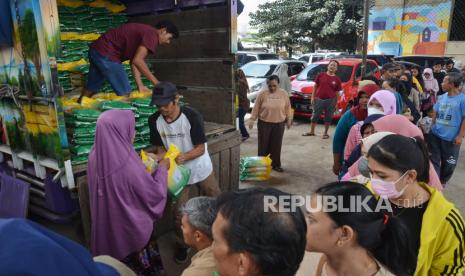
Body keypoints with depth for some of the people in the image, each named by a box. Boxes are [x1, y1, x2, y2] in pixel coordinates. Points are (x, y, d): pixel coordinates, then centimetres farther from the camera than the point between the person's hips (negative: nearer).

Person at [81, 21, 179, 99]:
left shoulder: (144, 32, 17)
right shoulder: (152, 34, -12)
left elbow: (134, 61, 14)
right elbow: (137, 60, -24)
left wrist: (140, 86, 6)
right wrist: (157, 83, -19)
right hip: (106, 54, -10)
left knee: (91, 88, 24)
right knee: (125, 94, -3)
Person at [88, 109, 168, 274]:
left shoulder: (96, 154, -14)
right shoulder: (128, 164, -36)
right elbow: (156, 193, -22)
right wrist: (162, 169, -8)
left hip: (107, 222, 6)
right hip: (131, 225, -6)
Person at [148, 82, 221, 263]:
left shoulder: (192, 116, -25)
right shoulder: (154, 120, -14)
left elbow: (201, 149, -21)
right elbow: (161, 148, -6)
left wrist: (183, 157, -39)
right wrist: (155, 157, -29)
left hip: (201, 170, -2)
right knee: (179, 212, 8)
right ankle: (182, 245, 32)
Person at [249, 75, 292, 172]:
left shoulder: (284, 94, -1)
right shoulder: (262, 94, -6)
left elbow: (287, 108, 7)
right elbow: (256, 108, -1)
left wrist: (288, 120, 8)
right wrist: (252, 119, -4)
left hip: (279, 124, 1)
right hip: (264, 123, -1)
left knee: (276, 145, 7)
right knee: (263, 144, 4)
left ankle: (276, 164, 20)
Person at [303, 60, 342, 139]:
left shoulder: (337, 79, 0)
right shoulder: (321, 75, 1)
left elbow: (337, 92, 3)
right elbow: (315, 86, 7)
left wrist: (336, 103, 1)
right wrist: (313, 97, 2)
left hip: (330, 100, -1)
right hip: (319, 99, 1)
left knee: (328, 117, 8)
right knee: (315, 116, 8)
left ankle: (326, 133, 21)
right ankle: (312, 132, 22)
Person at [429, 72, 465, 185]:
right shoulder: (441, 97, 2)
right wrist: (431, 127, 7)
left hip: (451, 138, -4)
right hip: (435, 134, 4)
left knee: (448, 162, 13)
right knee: (434, 159, 10)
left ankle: (442, 181, 34)